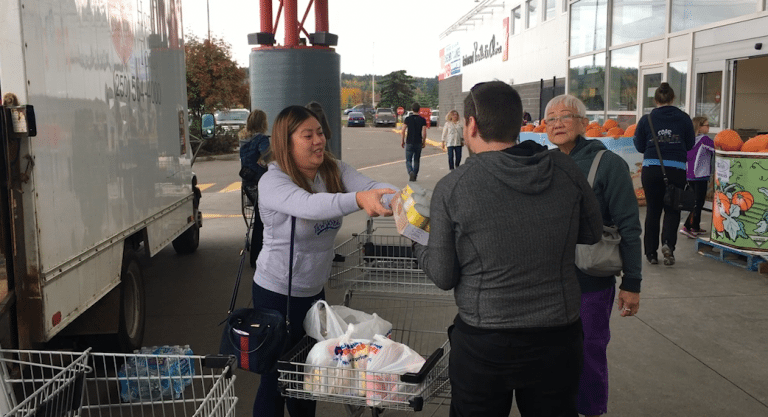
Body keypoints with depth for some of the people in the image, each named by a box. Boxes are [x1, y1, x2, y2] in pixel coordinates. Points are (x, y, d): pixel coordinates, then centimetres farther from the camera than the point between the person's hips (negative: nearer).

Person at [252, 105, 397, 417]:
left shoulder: (334, 170, -4)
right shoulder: (272, 182, -21)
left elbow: (371, 188, -20)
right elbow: (308, 205, -41)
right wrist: (358, 199, -57)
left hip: (314, 289, 6)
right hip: (277, 293, -6)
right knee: (277, 377, 8)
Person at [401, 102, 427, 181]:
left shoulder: (407, 119, -2)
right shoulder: (422, 120, -2)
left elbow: (403, 131, -4)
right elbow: (424, 133, -7)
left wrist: (402, 141, 6)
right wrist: (424, 142, 5)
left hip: (409, 143, -1)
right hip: (418, 143, 1)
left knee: (408, 160, 4)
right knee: (416, 160, 14)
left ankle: (411, 172, -21)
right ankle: (414, 176, 17)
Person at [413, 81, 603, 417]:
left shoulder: (451, 188, -14)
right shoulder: (564, 169, -7)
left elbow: (443, 277, -7)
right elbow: (592, 233, 8)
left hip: (482, 346, -2)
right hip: (558, 338, 3)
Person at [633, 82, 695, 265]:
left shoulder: (646, 119, -1)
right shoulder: (684, 118, 1)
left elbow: (640, 147, 3)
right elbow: (690, 146, 7)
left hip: (651, 170, 1)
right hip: (676, 169, 0)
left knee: (652, 210, 11)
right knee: (672, 209, 12)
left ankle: (651, 252, 16)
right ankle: (668, 243, -11)